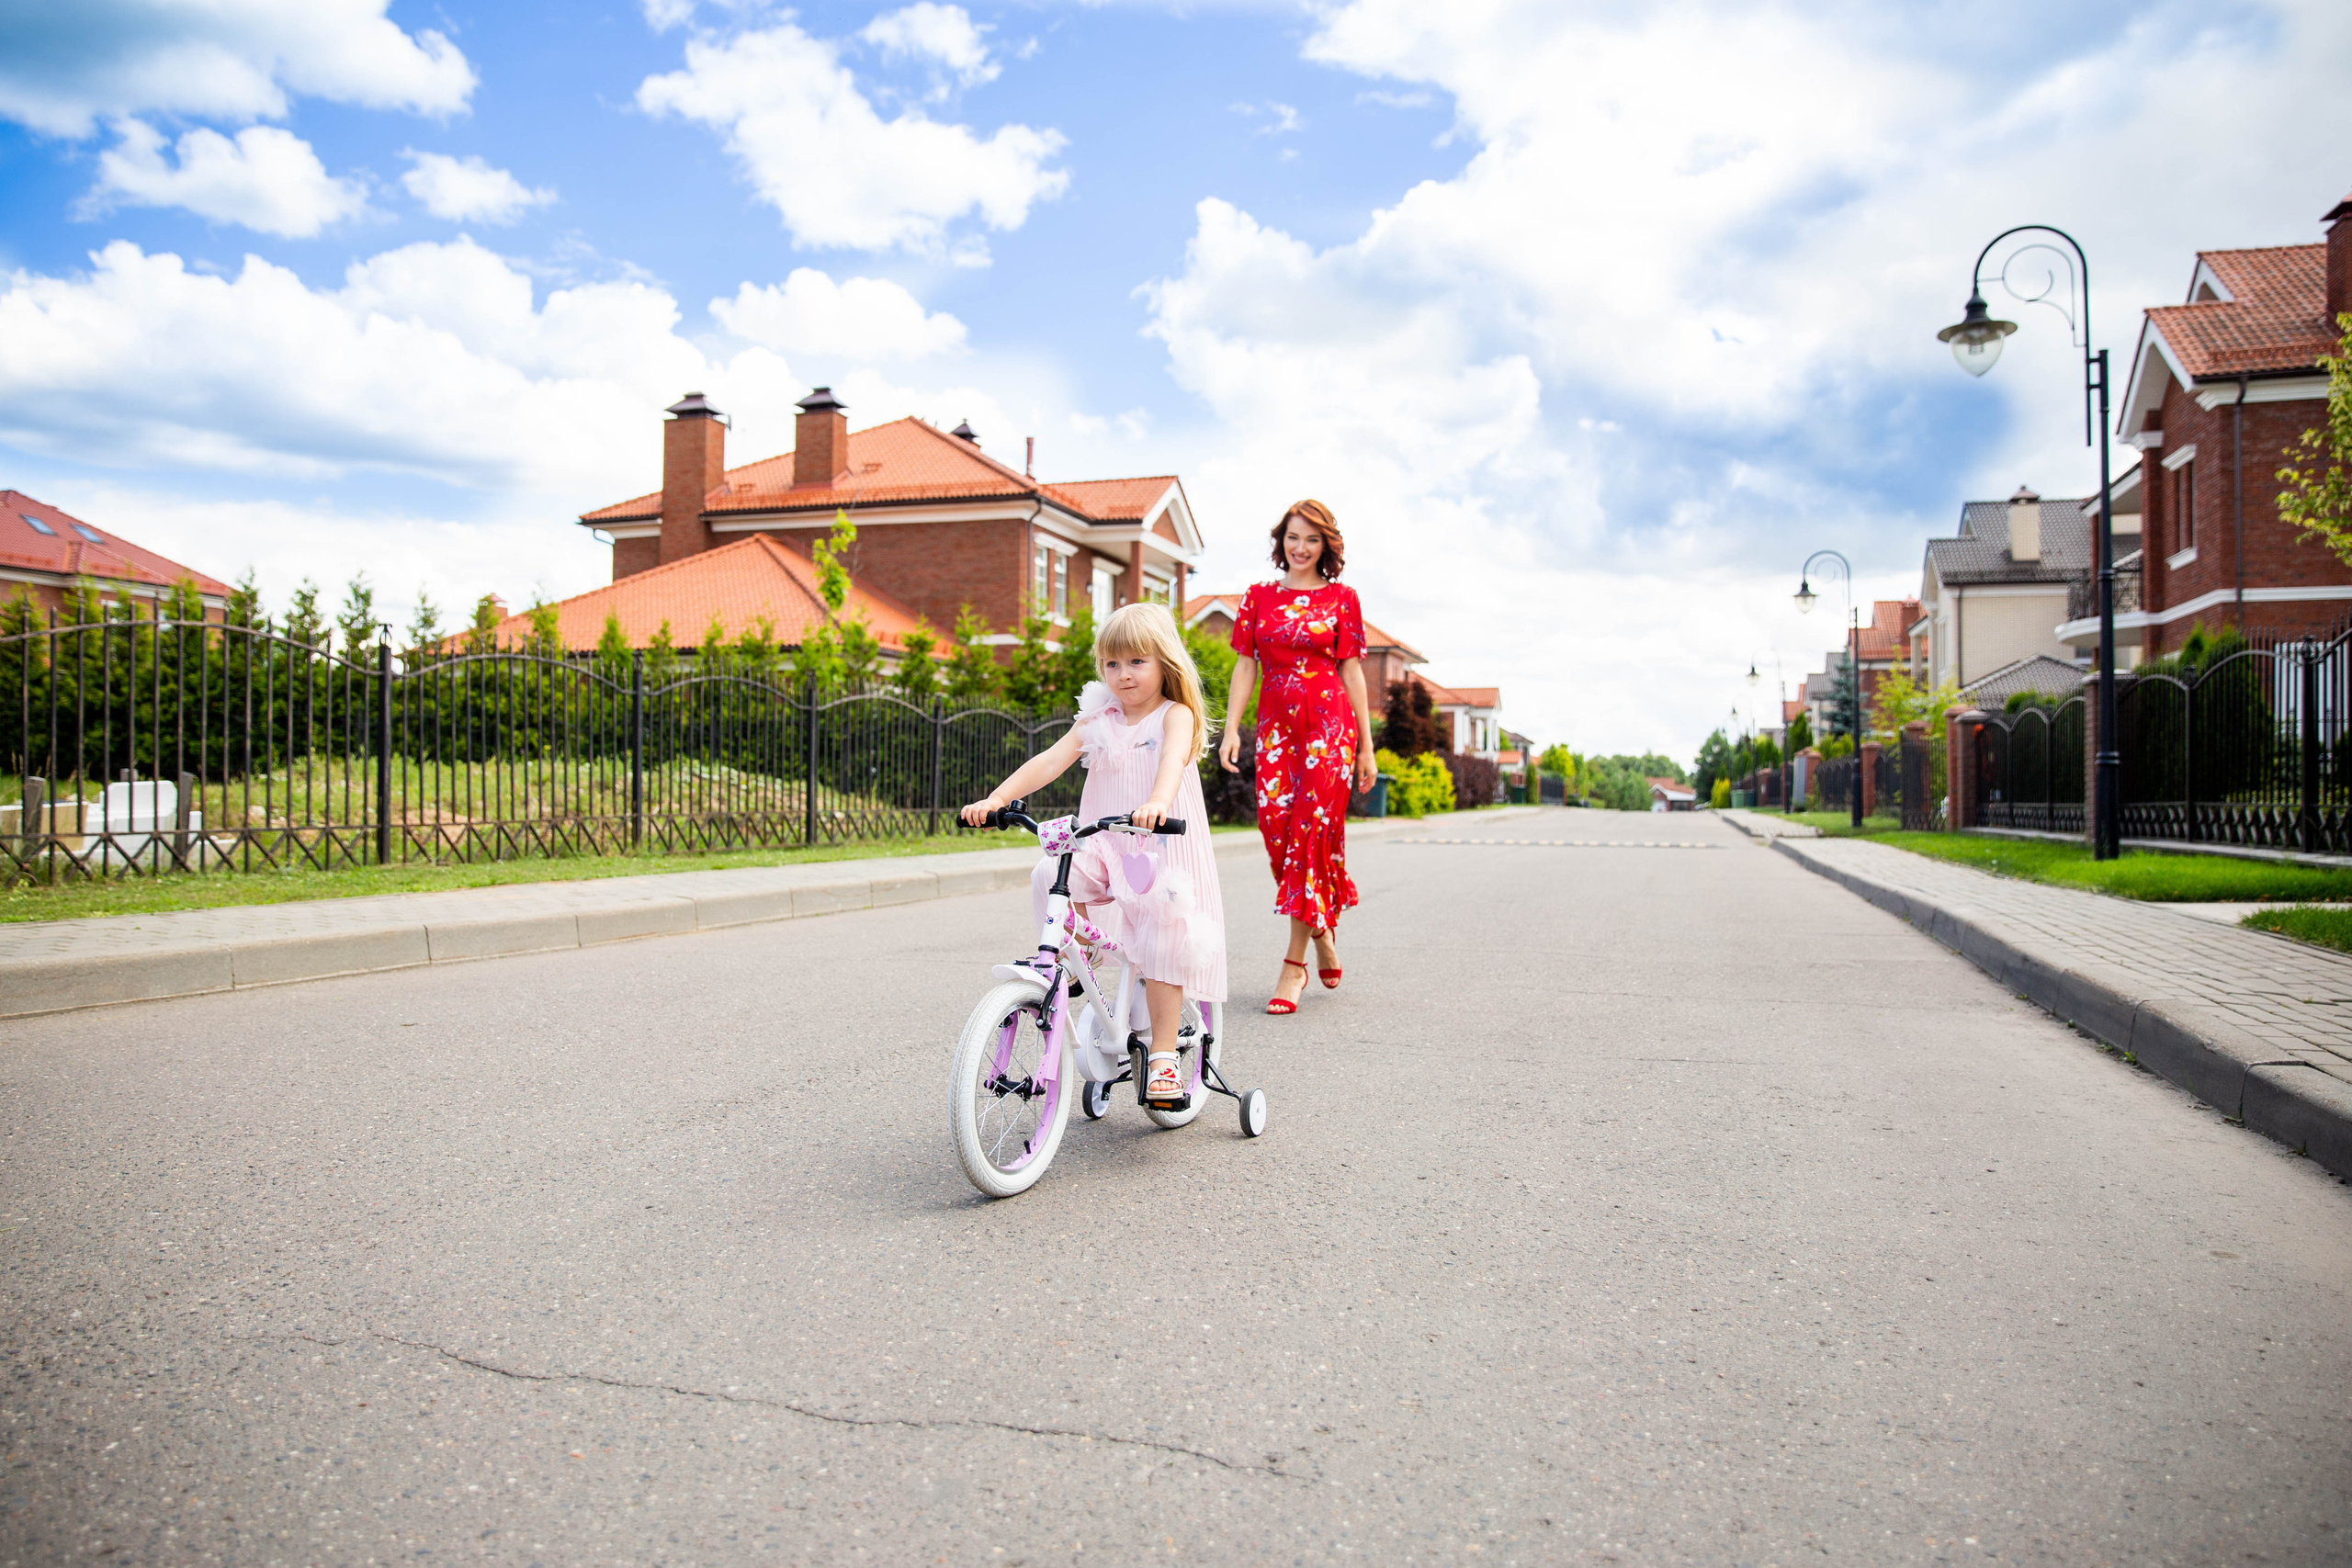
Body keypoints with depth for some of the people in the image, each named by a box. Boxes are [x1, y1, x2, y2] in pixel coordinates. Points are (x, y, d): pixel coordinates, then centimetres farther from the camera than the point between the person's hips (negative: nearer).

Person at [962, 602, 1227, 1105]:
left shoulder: (1176, 715, -3)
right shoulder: (1098, 720, 10)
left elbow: (1173, 760, -25)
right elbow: (1051, 761, -2)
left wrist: (1156, 803, -48)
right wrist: (996, 798, -17)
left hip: (1163, 853, -4)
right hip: (1105, 851, 4)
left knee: (1162, 950, -11)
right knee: (1051, 879, -23)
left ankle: (1163, 1057, 0)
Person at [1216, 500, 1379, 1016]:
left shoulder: (1341, 598, 7)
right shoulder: (1259, 596, 13)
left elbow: (1352, 672, 5)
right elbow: (1245, 665, 10)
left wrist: (1366, 747, 4)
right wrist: (1231, 728, -1)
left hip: (1329, 721, -2)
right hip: (1276, 723, 3)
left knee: (1314, 828, -9)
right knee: (1275, 823, -8)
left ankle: (1295, 961, -4)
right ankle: (1321, 931, 16)